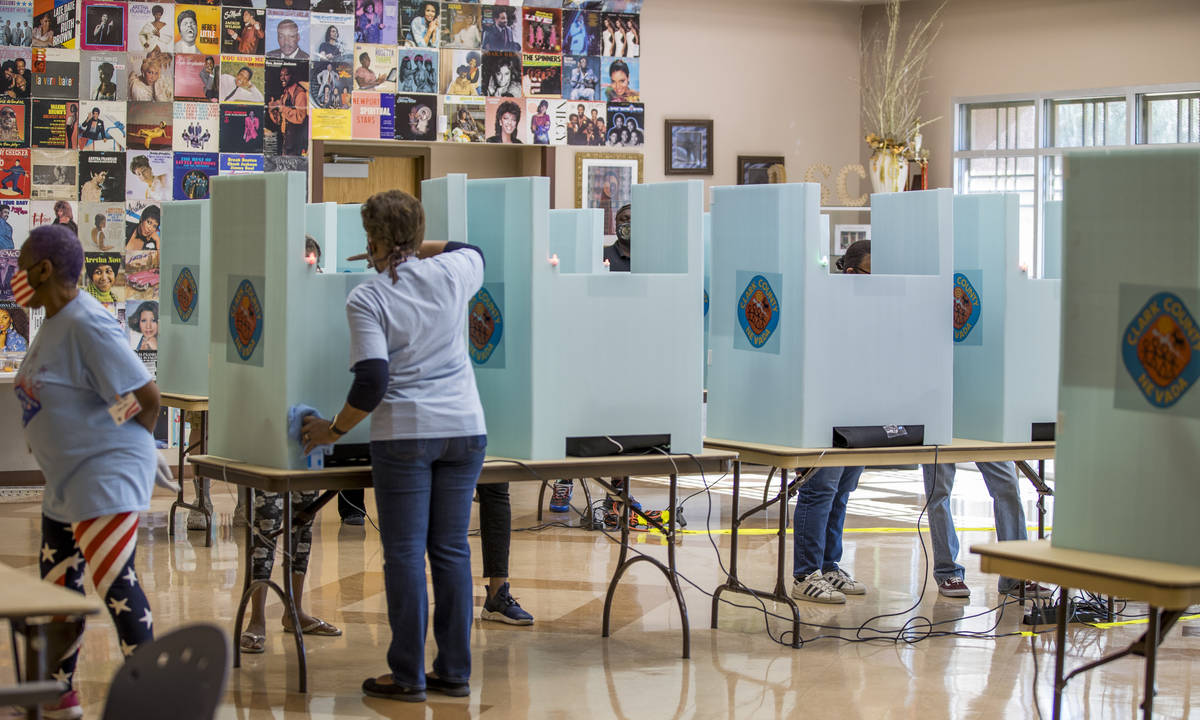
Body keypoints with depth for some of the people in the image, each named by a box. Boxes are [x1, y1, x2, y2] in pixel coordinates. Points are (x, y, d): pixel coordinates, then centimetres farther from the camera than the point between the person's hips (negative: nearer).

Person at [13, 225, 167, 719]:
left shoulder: (87, 326, -20)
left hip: (106, 475, -11)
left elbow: (146, 396, -20)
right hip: (67, 480, 11)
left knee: (115, 584, -11)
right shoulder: (55, 322, 11)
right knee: (56, 581, 16)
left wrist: (133, 445, -3)